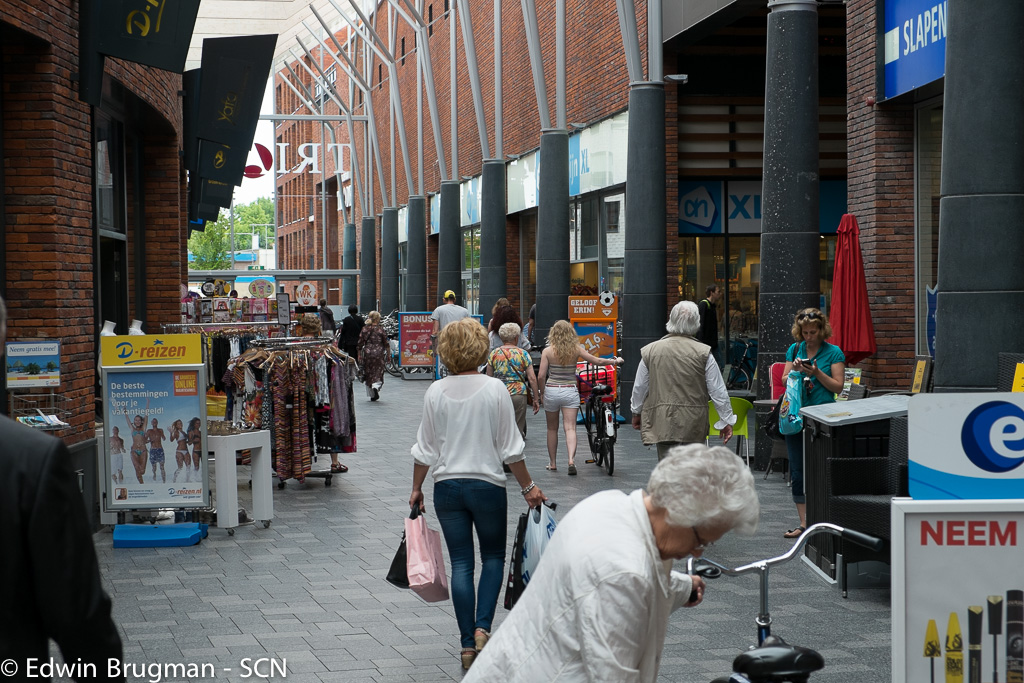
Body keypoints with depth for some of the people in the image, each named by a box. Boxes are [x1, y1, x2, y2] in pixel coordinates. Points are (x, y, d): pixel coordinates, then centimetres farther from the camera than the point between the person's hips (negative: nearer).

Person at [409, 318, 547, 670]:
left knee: (461, 563, 7)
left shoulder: (436, 392, -2)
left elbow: (425, 449, 3)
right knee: (493, 557, 15)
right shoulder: (494, 389, -9)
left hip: (447, 486, 2)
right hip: (487, 484, -2)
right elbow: (510, 447, -7)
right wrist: (528, 487, 3)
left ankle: (467, 644, 8)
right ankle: (482, 627, -3)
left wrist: (416, 489, 15)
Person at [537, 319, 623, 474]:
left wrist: (542, 393, 7)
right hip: (570, 391, 0)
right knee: (570, 428, -4)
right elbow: (597, 360, 2)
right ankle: (571, 460, -24)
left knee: (552, 429, 15)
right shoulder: (576, 349, -3)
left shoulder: (547, 351, -5)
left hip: (552, 391, 0)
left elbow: (541, 376, -8)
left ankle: (553, 463, 21)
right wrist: (615, 361, 18)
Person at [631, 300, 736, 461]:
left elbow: (639, 388, 11)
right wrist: (727, 422, 10)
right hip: (694, 424, -1)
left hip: (662, 423, 1)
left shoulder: (650, 351, 1)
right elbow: (718, 391, -1)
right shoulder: (703, 353, -4)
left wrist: (636, 412, 28)